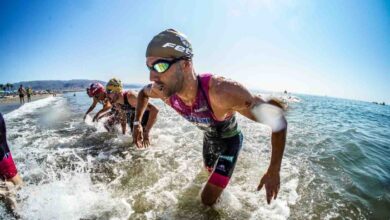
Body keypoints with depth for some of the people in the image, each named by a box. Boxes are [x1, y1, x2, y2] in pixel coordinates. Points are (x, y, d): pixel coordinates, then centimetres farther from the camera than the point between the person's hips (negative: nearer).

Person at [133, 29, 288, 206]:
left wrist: (274, 170, -34)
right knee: (209, 170, 33)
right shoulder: (163, 90, -26)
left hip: (230, 140, -5)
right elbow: (143, 93, 1)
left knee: (207, 200, -4)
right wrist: (137, 123, -1)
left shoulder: (223, 91, -46)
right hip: (209, 137, 5)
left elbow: (277, 118, -37)